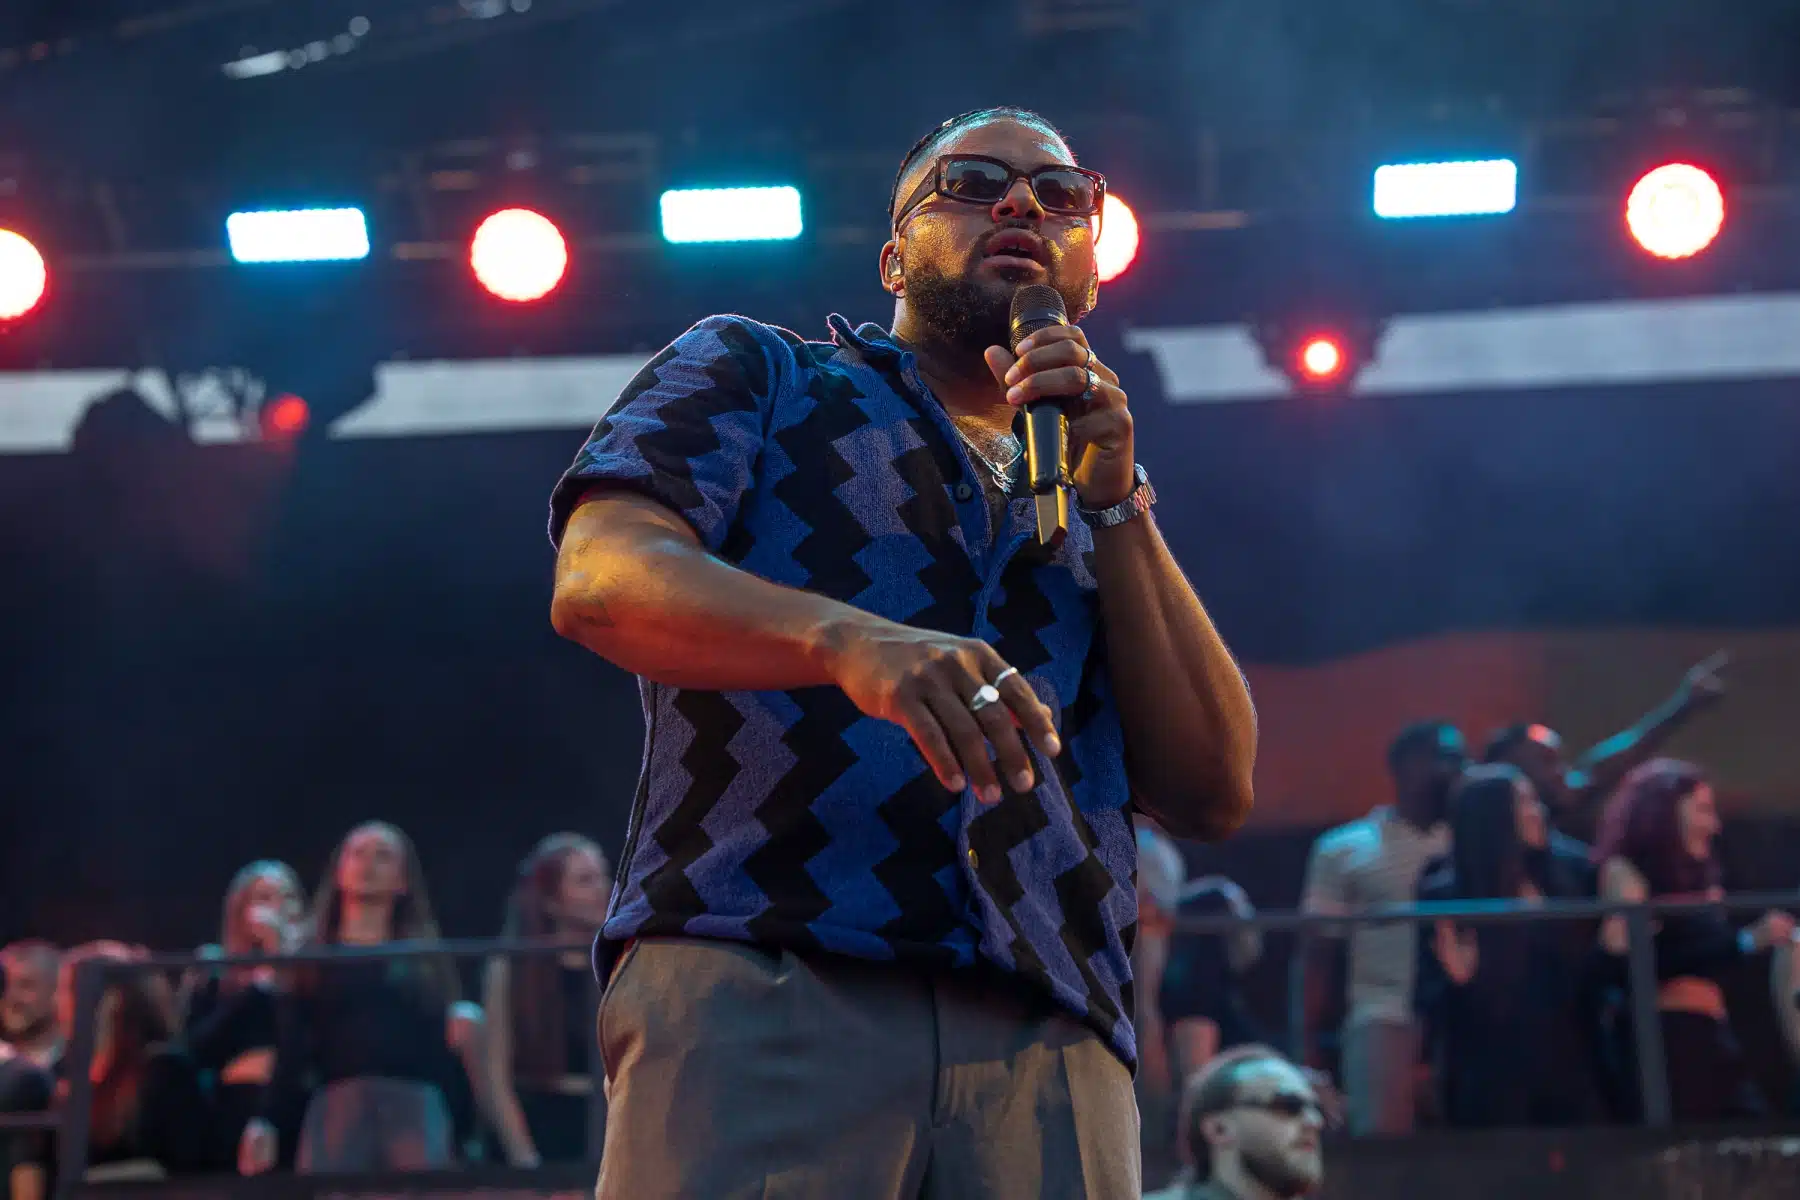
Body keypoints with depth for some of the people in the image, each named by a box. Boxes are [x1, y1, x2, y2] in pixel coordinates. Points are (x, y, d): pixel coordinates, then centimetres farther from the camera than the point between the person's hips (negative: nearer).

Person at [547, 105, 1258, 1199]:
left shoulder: (1103, 513, 28)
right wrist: (850, 640, -19)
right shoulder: (752, 371, 18)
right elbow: (600, 578, -1)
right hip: (760, 985, -3)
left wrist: (1113, 500, 7)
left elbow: (1213, 793, 15)